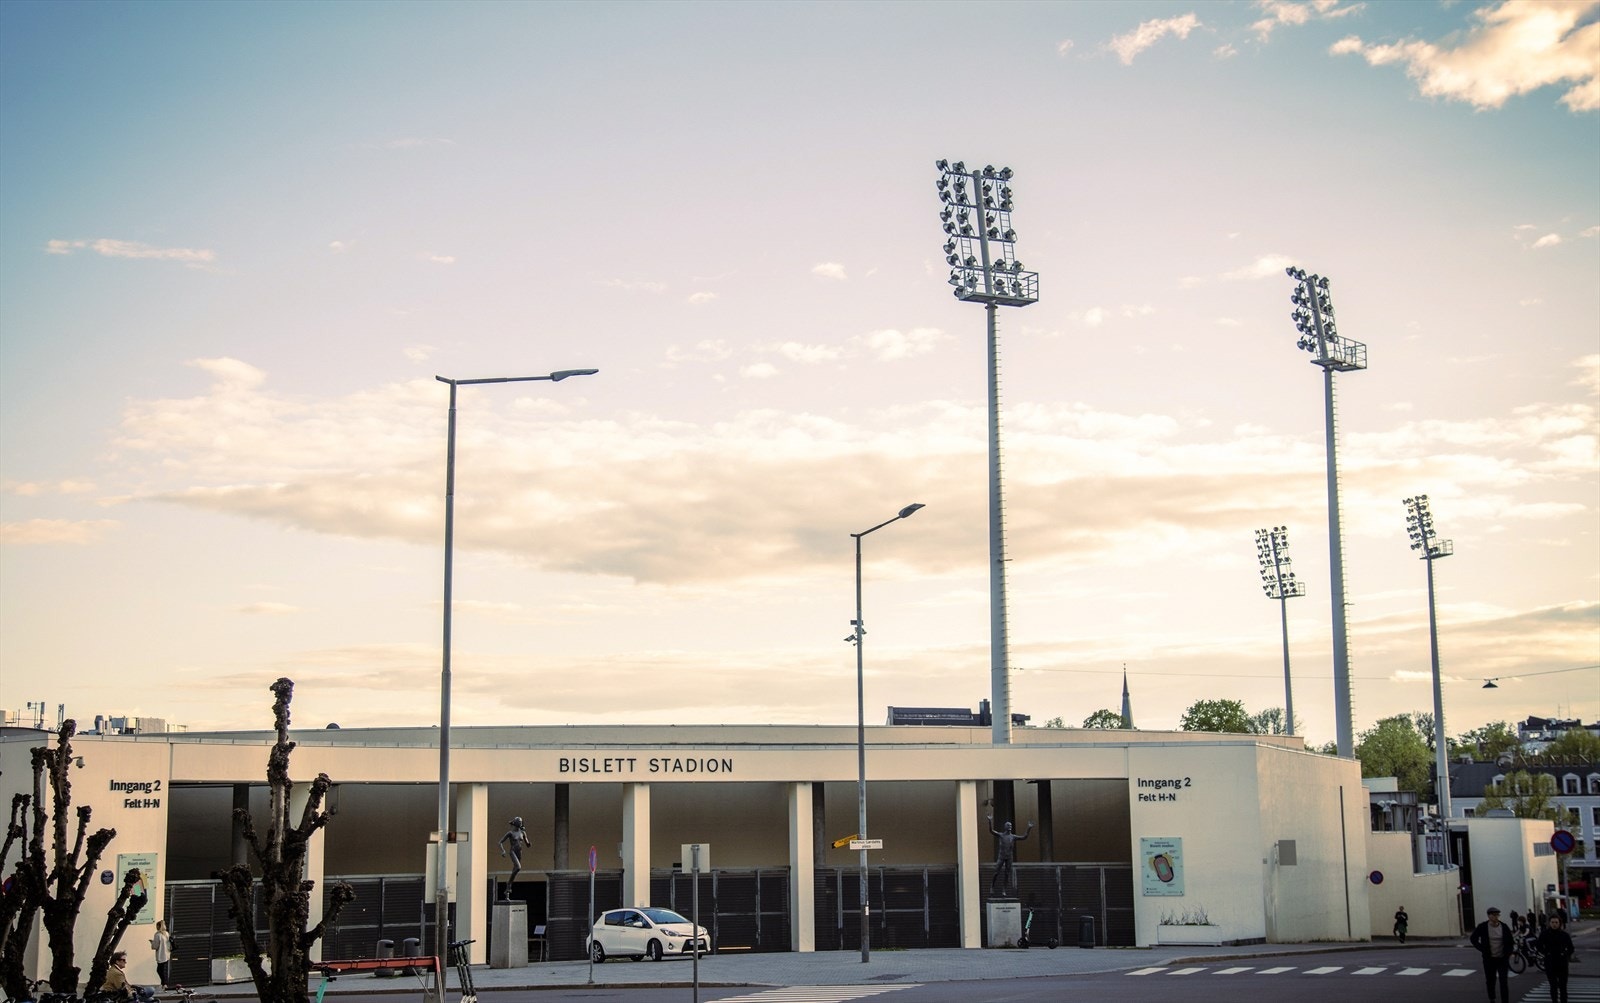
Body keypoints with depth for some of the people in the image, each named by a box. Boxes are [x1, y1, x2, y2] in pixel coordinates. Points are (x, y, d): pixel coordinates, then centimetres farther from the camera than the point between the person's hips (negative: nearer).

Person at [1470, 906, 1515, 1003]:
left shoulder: (1504, 927, -4)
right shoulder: (1482, 927, -8)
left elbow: (1510, 942, 8)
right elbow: (1474, 939, 3)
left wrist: (1508, 953, -2)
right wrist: (1482, 950, -5)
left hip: (1502, 959, 0)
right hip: (1489, 959, 0)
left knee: (1504, 982, -5)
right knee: (1490, 980, 11)